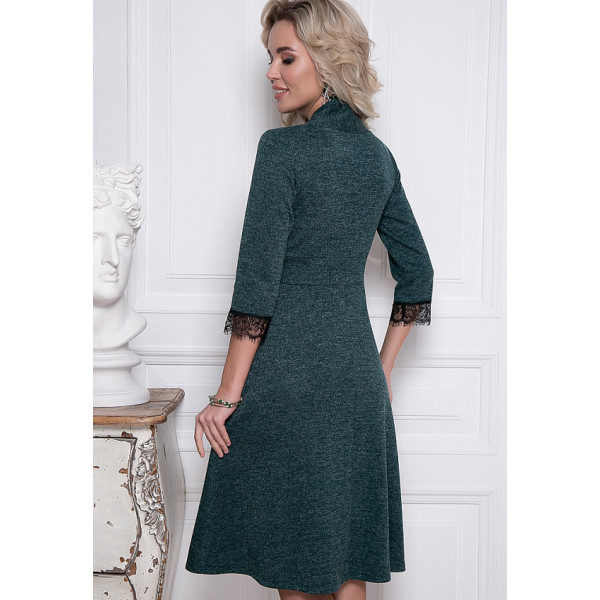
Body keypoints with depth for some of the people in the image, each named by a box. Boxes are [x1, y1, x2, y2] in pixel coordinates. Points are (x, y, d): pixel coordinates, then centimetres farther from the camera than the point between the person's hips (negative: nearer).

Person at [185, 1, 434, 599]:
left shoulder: (283, 147, -12)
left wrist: (226, 396, -9)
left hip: (287, 372, -6)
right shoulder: (377, 153, 9)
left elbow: (257, 283, -15)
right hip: (356, 375, 7)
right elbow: (417, 273, 15)